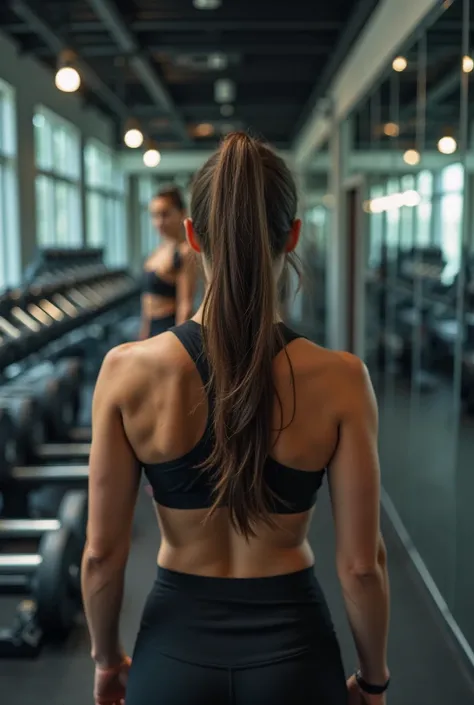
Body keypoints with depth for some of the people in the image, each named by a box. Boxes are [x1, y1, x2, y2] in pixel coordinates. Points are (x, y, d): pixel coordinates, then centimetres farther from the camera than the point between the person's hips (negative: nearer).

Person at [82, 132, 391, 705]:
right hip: (292, 645, 0)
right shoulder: (339, 380, -17)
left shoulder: (127, 372, -16)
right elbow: (361, 564, -11)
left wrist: (106, 659, 9)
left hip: (177, 643, 0)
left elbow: (102, 552, -9)